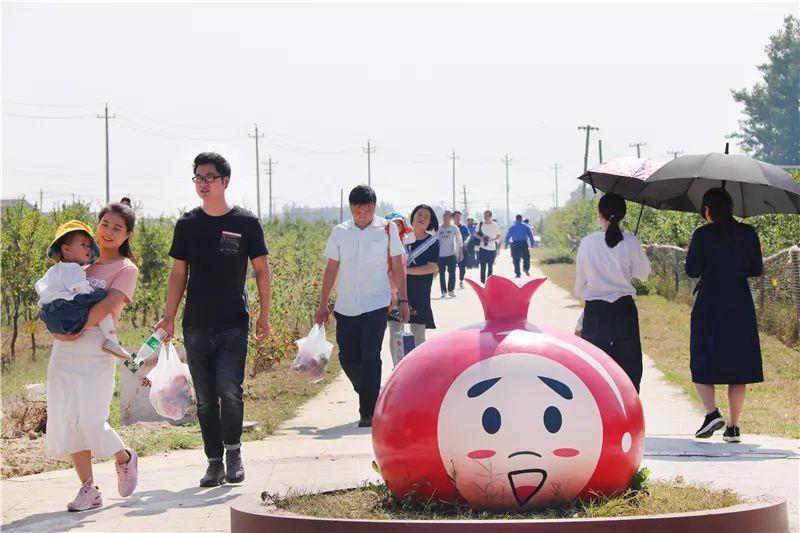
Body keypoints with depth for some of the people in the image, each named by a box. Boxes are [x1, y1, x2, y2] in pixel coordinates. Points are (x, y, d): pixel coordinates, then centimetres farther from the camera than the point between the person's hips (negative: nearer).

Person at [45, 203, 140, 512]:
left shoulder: (126, 269, 1)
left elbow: (108, 304, -13)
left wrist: (77, 330, -20)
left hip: (96, 349, -5)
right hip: (64, 350, 5)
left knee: (89, 420, -13)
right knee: (66, 419, -1)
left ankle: (124, 457, 17)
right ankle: (88, 489, 7)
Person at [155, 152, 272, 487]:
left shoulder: (246, 223, 1)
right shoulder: (187, 224, 8)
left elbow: (261, 270, 5)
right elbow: (178, 273, 12)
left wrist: (264, 315, 1)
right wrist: (168, 317, 6)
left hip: (234, 324, -3)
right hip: (196, 325, 3)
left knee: (229, 389, -17)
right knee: (205, 398, 5)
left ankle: (233, 450, 3)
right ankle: (215, 463, 13)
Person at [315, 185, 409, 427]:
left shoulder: (387, 229, -1)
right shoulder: (340, 232, 5)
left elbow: (397, 266, 3)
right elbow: (331, 269, 10)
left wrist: (403, 300, 0)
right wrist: (323, 305, 9)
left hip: (375, 305, -3)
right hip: (346, 306, 3)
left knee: (370, 359, -9)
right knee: (347, 358, 5)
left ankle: (368, 411, -2)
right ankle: (370, 396, 29)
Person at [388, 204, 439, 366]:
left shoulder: (432, 242, 1)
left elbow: (431, 268, -10)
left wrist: (406, 270, -17)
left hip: (419, 294, -2)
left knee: (418, 335, 4)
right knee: (394, 332, -1)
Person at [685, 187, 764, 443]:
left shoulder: (703, 235, -10)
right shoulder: (748, 234, 2)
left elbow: (692, 271, -8)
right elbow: (757, 270, 9)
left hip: (709, 307, -3)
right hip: (741, 308, 3)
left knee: (702, 364, 9)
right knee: (738, 366, 8)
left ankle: (712, 412, -11)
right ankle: (733, 427, 7)